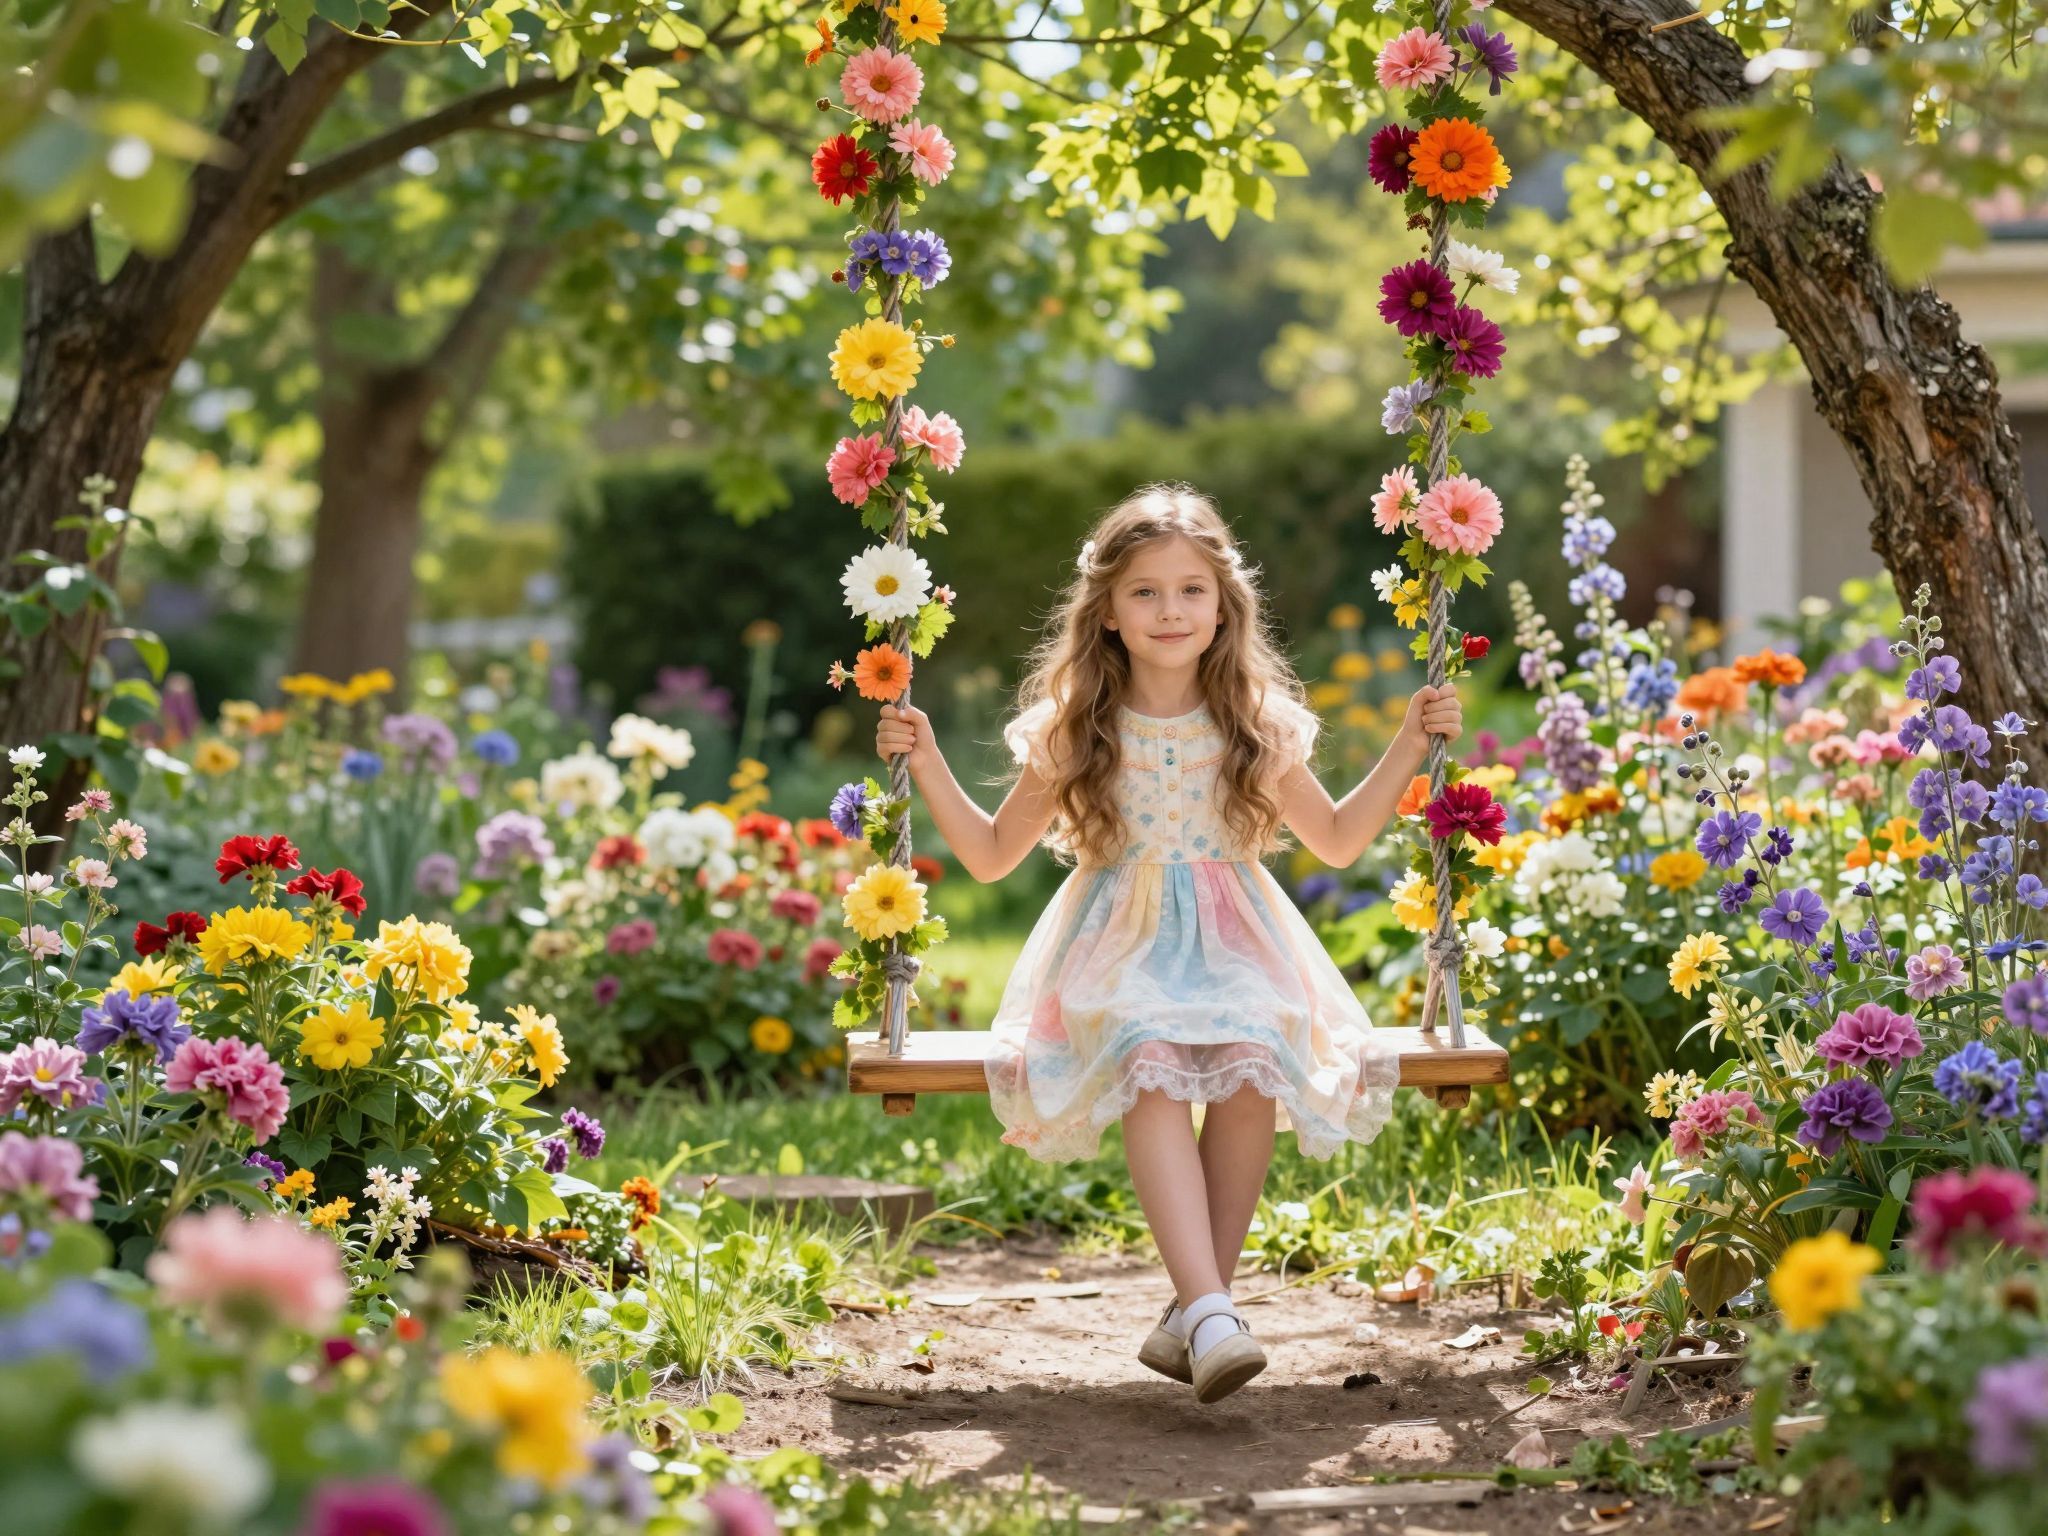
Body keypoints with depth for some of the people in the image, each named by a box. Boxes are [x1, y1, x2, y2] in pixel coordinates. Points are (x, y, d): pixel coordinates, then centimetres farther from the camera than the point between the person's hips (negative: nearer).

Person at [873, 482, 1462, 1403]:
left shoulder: (1258, 727, 8)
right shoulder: (1074, 731, 5)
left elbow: (1337, 841, 20)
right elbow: (992, 854, 13)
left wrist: (1407, 750, 12)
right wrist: (927, 764, 2)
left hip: (1233, 945, 1)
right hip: (1121, 948, -1)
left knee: (1252, 1068, -32)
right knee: (1152, 1069, -35)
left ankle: (1193, 1310, -23)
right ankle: (1210, 1313, -43)